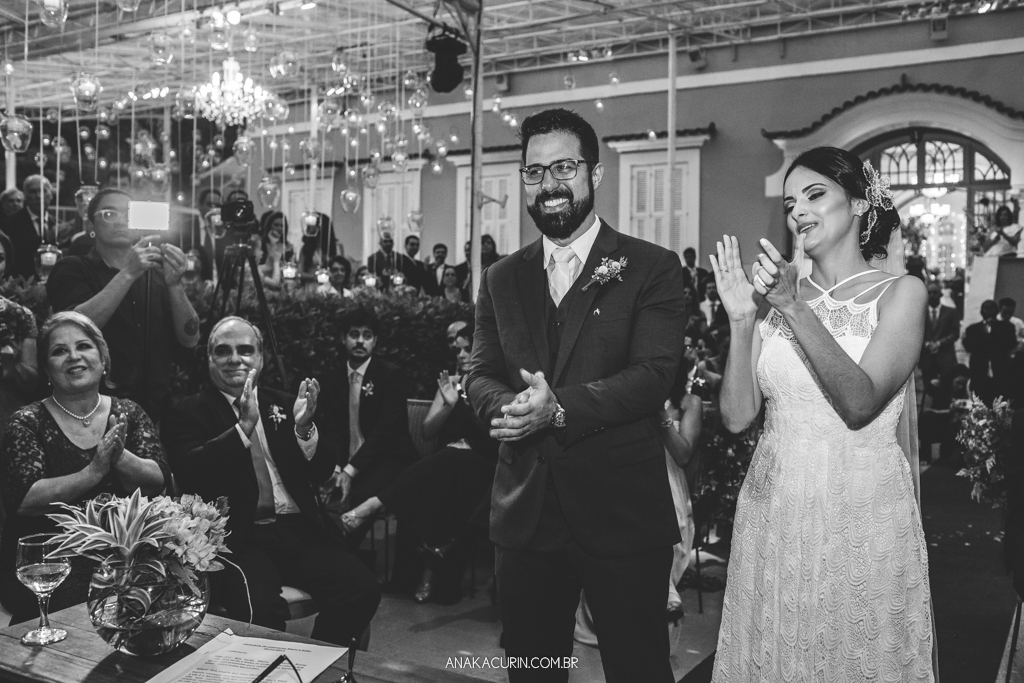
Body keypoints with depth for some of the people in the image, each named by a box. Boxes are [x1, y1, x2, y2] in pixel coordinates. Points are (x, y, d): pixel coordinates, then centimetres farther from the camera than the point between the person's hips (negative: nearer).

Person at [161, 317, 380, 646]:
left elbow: (321, 473, 11)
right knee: (262, 609, -33)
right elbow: (190, 476, -11)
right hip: (238, 537, -4)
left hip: (298, 529, 4)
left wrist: (304, 427, -8)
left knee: (362, 590, -19)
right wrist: (244, 425, -17)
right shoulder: (188, 412, 7)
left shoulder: (282, 405, 17)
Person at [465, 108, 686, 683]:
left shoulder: (653, 268, -3)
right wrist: (511, 406, -18)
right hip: (525, 515, 4)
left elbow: (654, 375, -14)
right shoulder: (502, 279, 11)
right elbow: (481, 377, 5)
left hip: (623, 516, -4)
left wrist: (561, 408, -27)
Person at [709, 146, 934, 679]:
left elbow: (859, 404, -17)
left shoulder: (900, 293, -3)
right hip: (771, 515, 3)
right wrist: (742, 320, -12)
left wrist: (796, 309, -23)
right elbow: (737, 417, -1)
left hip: (863, 518, -3)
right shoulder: (776, 294, 4)